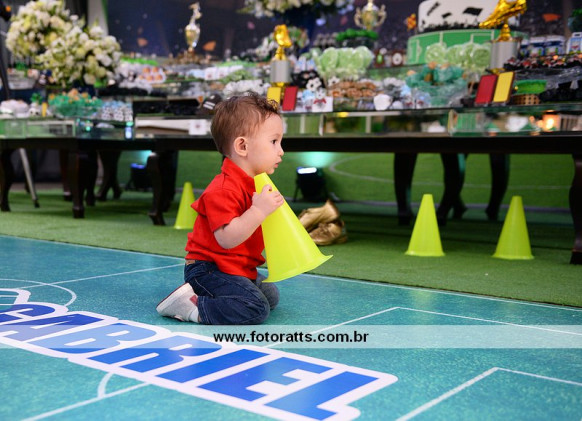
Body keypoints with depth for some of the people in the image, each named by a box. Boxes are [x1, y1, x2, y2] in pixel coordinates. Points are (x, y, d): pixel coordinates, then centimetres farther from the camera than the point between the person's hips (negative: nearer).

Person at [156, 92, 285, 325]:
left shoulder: (256, 183, 10)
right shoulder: (224, 190, -24)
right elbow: (227, 238, -33)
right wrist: (259, 211, -37)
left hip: (240, 269, 11)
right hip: (209, 268, -11)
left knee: (270, 295, 19)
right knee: (255, 309, -23)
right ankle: (190, 305, -12)